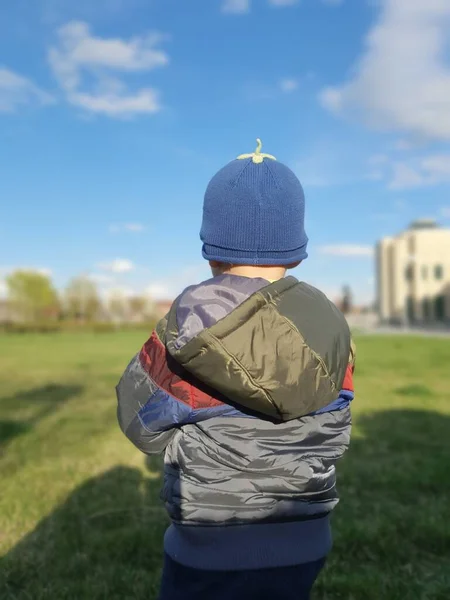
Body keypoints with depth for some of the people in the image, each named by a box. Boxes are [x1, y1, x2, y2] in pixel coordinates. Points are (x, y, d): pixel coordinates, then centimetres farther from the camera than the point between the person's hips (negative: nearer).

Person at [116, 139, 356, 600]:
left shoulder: (194, 321, -22)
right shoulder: (329, 325, -6)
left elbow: (140, 423, -9)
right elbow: (333, 438, 4)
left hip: (213, 548, -4)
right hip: (304, 543, 5)